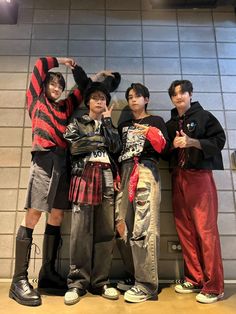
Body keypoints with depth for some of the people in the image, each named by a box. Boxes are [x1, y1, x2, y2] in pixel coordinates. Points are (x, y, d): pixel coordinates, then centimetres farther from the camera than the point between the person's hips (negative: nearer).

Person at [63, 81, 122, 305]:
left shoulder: (110, 124, 23)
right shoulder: (76, 123, 16)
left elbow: (116, 146, 3)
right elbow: (74, 146, -4)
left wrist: (106, 121, 6)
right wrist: (100, 141, 2)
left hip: (106, 178, 3)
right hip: (84, 176, -2)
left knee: (106, 230, 0)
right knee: (81, 230, -6)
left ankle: (100, 282, 9)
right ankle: (77, 283, 3)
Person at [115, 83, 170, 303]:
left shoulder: (156, 121, 14)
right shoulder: (123, 125, 26)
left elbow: (164, 149, 3)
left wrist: (154, 137, -15)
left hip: (146, 173, -4)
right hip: (125, 174, 5)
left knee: (144, 226, -13)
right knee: (122, 227, -2)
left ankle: (147, 283, -7)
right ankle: (133, 275, 12)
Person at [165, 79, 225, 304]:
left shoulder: (204, 116, 5)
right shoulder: (170, 124, 18)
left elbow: (219, 140, -4)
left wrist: (192, 142, -14)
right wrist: (173, 145, 1)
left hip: (200, 175, -5)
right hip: (178, 177, 5)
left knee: (206, 229, -7)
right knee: (184, 230, 5)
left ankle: (214, 286, 5)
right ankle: (194, 279, 18)